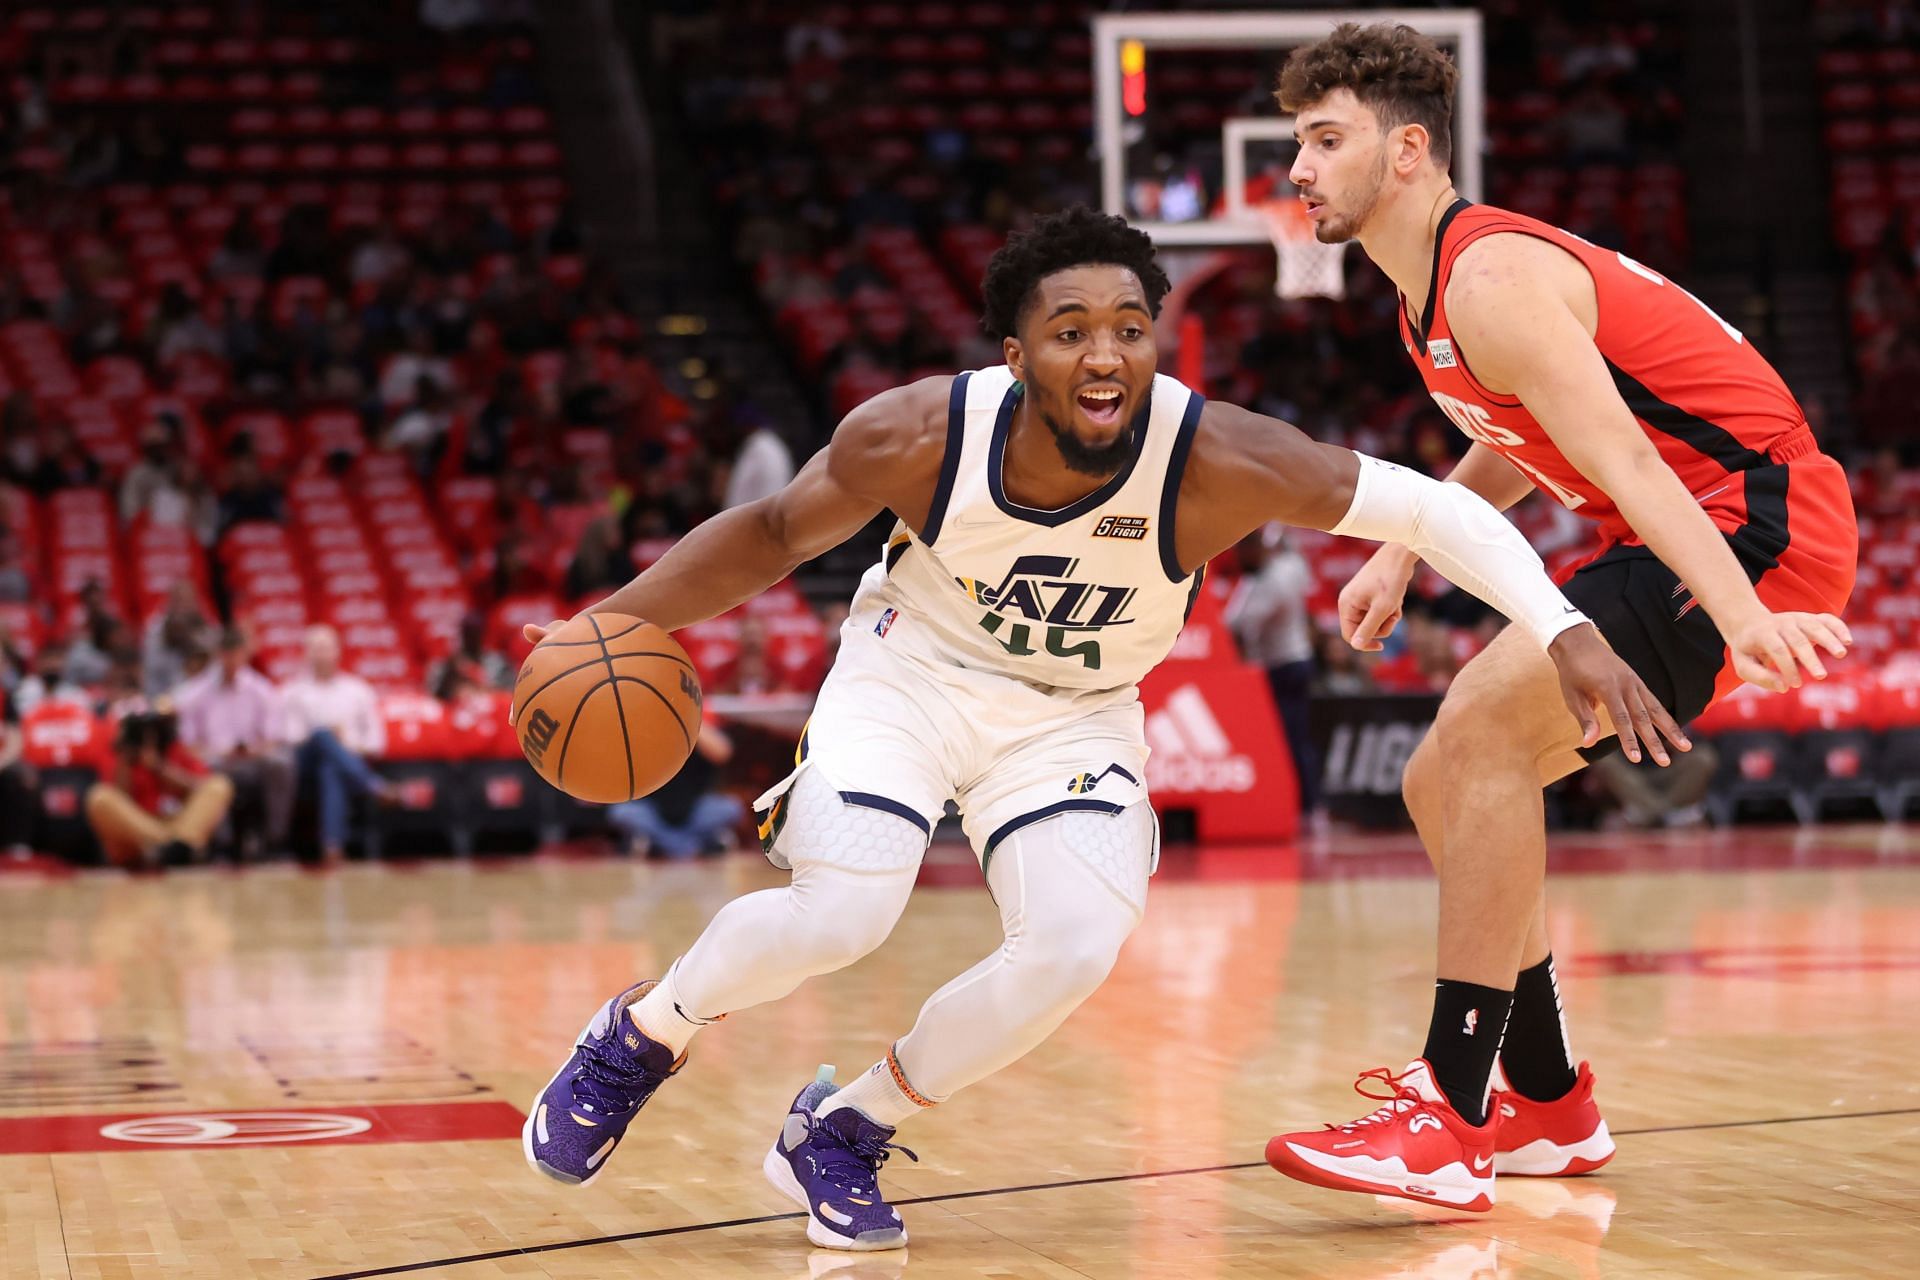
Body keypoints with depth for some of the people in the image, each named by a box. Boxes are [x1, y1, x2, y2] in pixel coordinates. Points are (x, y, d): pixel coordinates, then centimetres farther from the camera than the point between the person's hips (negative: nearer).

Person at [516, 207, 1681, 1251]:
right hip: (913, 671, -1)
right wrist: (608, 626, -16)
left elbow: (1431, 508, -24)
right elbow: (775, 535, -7)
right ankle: (636, 1040, 8)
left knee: (1076, 949, -21)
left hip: (1075, 717, 1)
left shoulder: (1216, 461, -31)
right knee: (839, 916, -24)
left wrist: (1566, 631, -36)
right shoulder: (918, 436, -26)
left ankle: (840, 1131, 4)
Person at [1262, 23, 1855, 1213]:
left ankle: (1450, 1126, -24)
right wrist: (1402, 552, 15)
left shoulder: (1491, 282, -19)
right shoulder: (1428, 294, 12)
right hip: (1690, 531, 10)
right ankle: (1549, 1107, 20)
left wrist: (1742, 618, -42)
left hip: (1755, 520, -10)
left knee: (1484, 725, -24)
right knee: (1445, 780, 10)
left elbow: (1628, 465, -31)